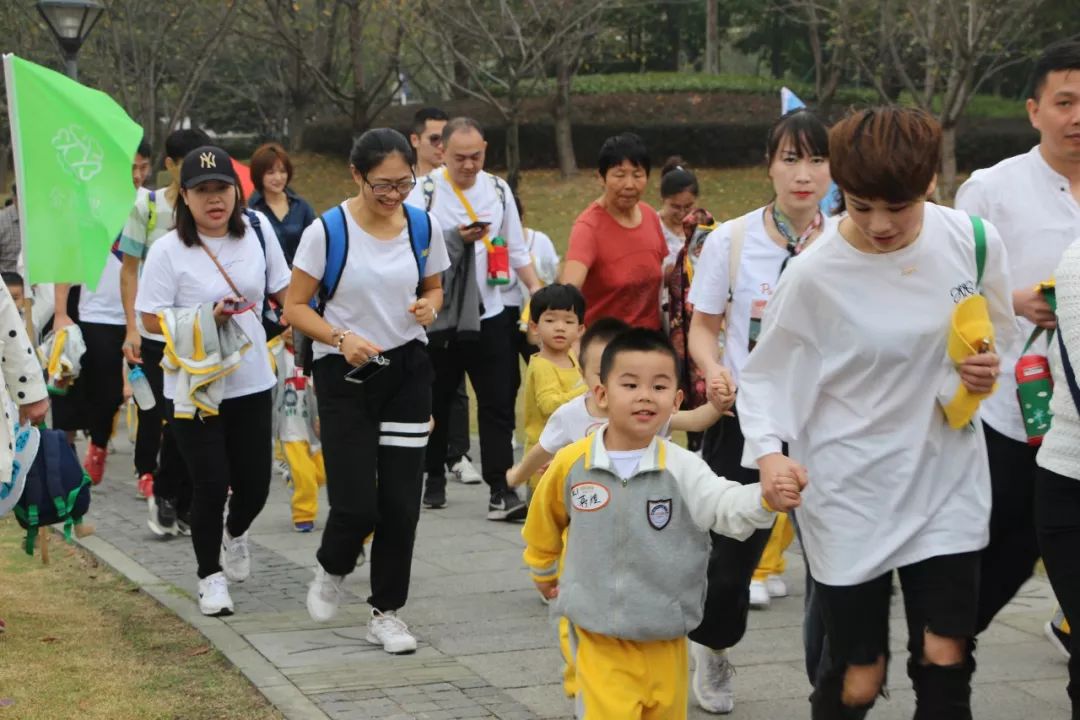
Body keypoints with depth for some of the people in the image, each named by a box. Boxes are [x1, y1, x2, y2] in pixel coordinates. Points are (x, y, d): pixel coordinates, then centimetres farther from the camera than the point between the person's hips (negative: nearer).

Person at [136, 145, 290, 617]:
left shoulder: (257, 228, -2)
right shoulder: (168, 250, -12)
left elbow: (282, 287, 11)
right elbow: (152, 319, -10)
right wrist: (206, 317, -20)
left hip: (251, 380, 3)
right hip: (196, 387, -3)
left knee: (254, 482, 7)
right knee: (211, 484, -2)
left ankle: (235, 535, 43)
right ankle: (210, 575, 20)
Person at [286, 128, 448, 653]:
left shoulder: (423, 226, 0)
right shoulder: (327, 231, -12)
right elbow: (296, 307, -7)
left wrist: (429, 305, -8)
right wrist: (341, 339, -23)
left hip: (407, 371, 3)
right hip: (345, 374, -3)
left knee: (401, 502, 1)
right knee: (356, 505, -9)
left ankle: (386, 613, 16)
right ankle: (332, 570, 26)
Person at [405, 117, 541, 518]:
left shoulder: (498, 190, 6)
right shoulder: (425, 193, -6)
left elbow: (516, 249, 13)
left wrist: (538, 291, 5)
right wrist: (456, 238, -20)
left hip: (489, 313, 2)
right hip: (439, 315, -2)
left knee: (497, 403, -5)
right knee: (437, 402, 12)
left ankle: (501, 489, -5)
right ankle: (434, 479, 28)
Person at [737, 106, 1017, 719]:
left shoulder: (975, 241, -6)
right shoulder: (815, 276, -16)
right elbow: (765, 376, -6)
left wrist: (986, 368, -9)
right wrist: (770, 452, -23)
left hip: (946, 479, 3)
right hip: (851, 491, -3)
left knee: (946, 664, 0)